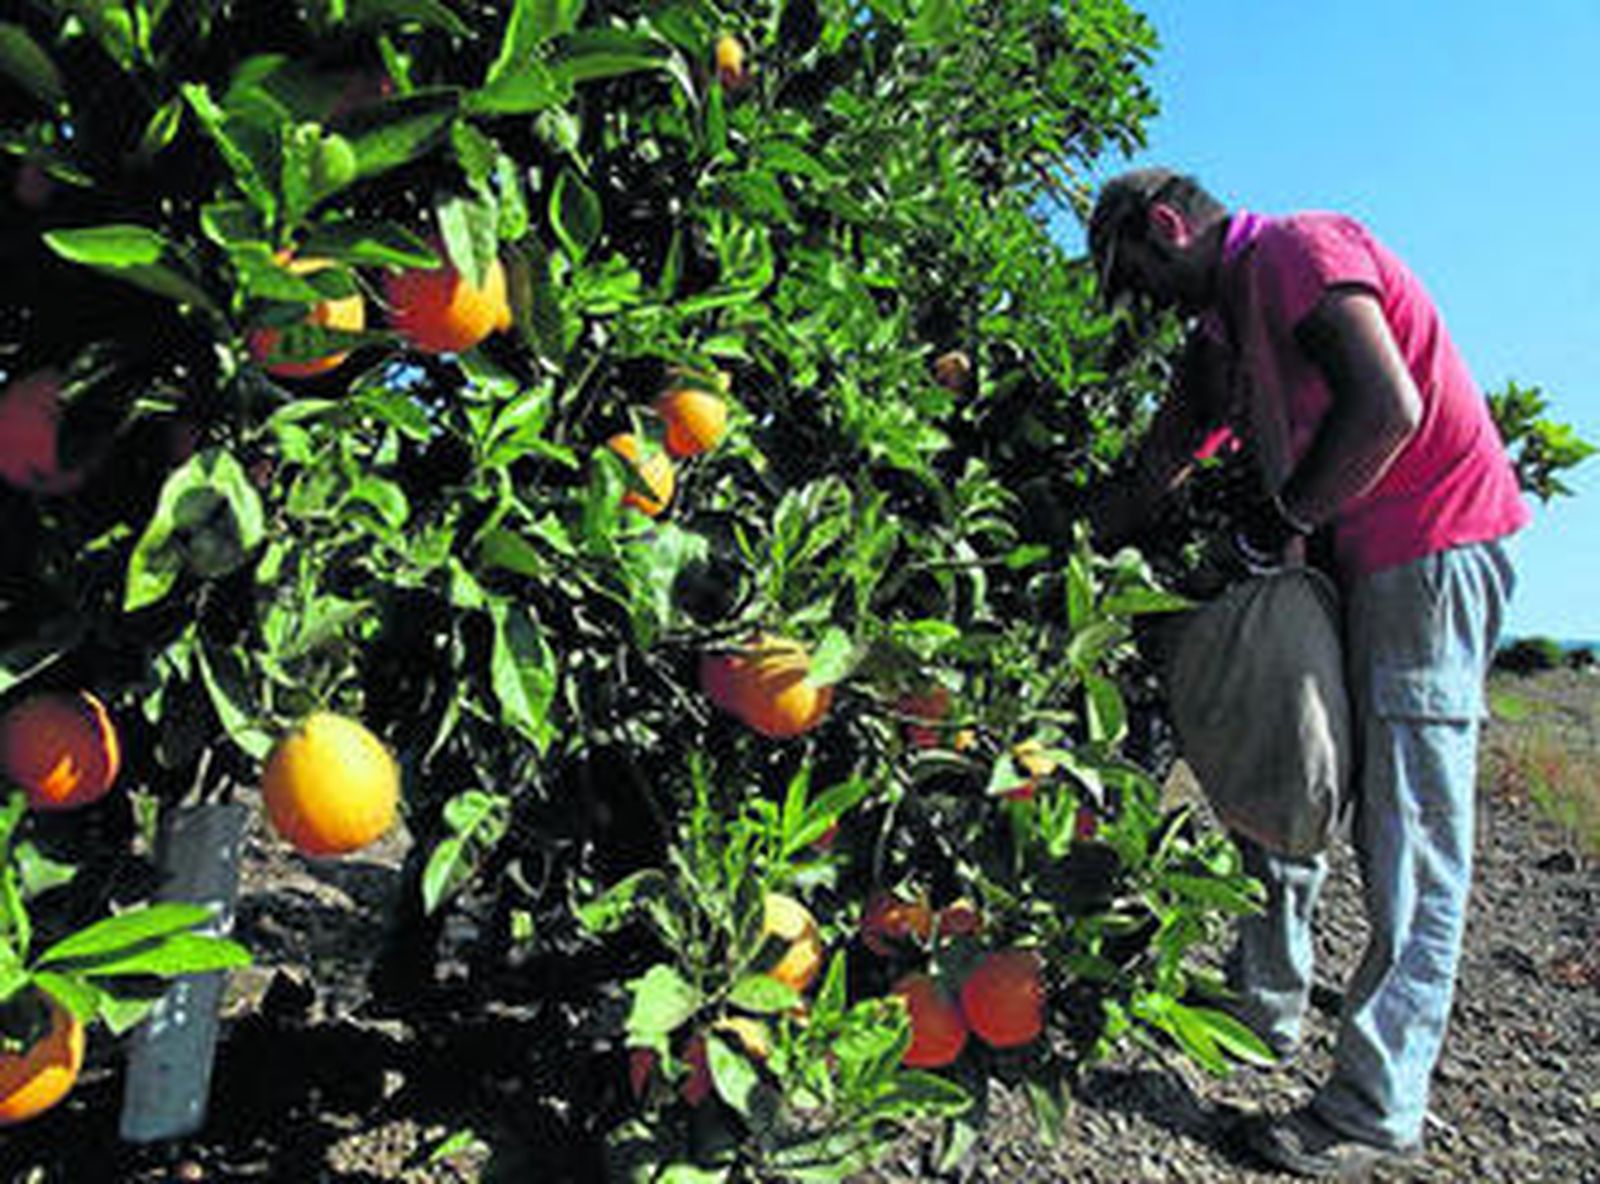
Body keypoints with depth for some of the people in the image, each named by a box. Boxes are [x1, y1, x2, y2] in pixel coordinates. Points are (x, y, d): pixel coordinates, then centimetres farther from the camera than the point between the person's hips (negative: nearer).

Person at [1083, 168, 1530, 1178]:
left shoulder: (1297, 250, -11)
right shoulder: (1224, 324, 17)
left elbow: (1388, 407, -25)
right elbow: (1155, 480, 17)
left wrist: (1281, 525, -15)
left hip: (1436, 546, -10)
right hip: (1355, 561, 10)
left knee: (1409, 841, -6)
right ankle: (1263, 1003, 30)